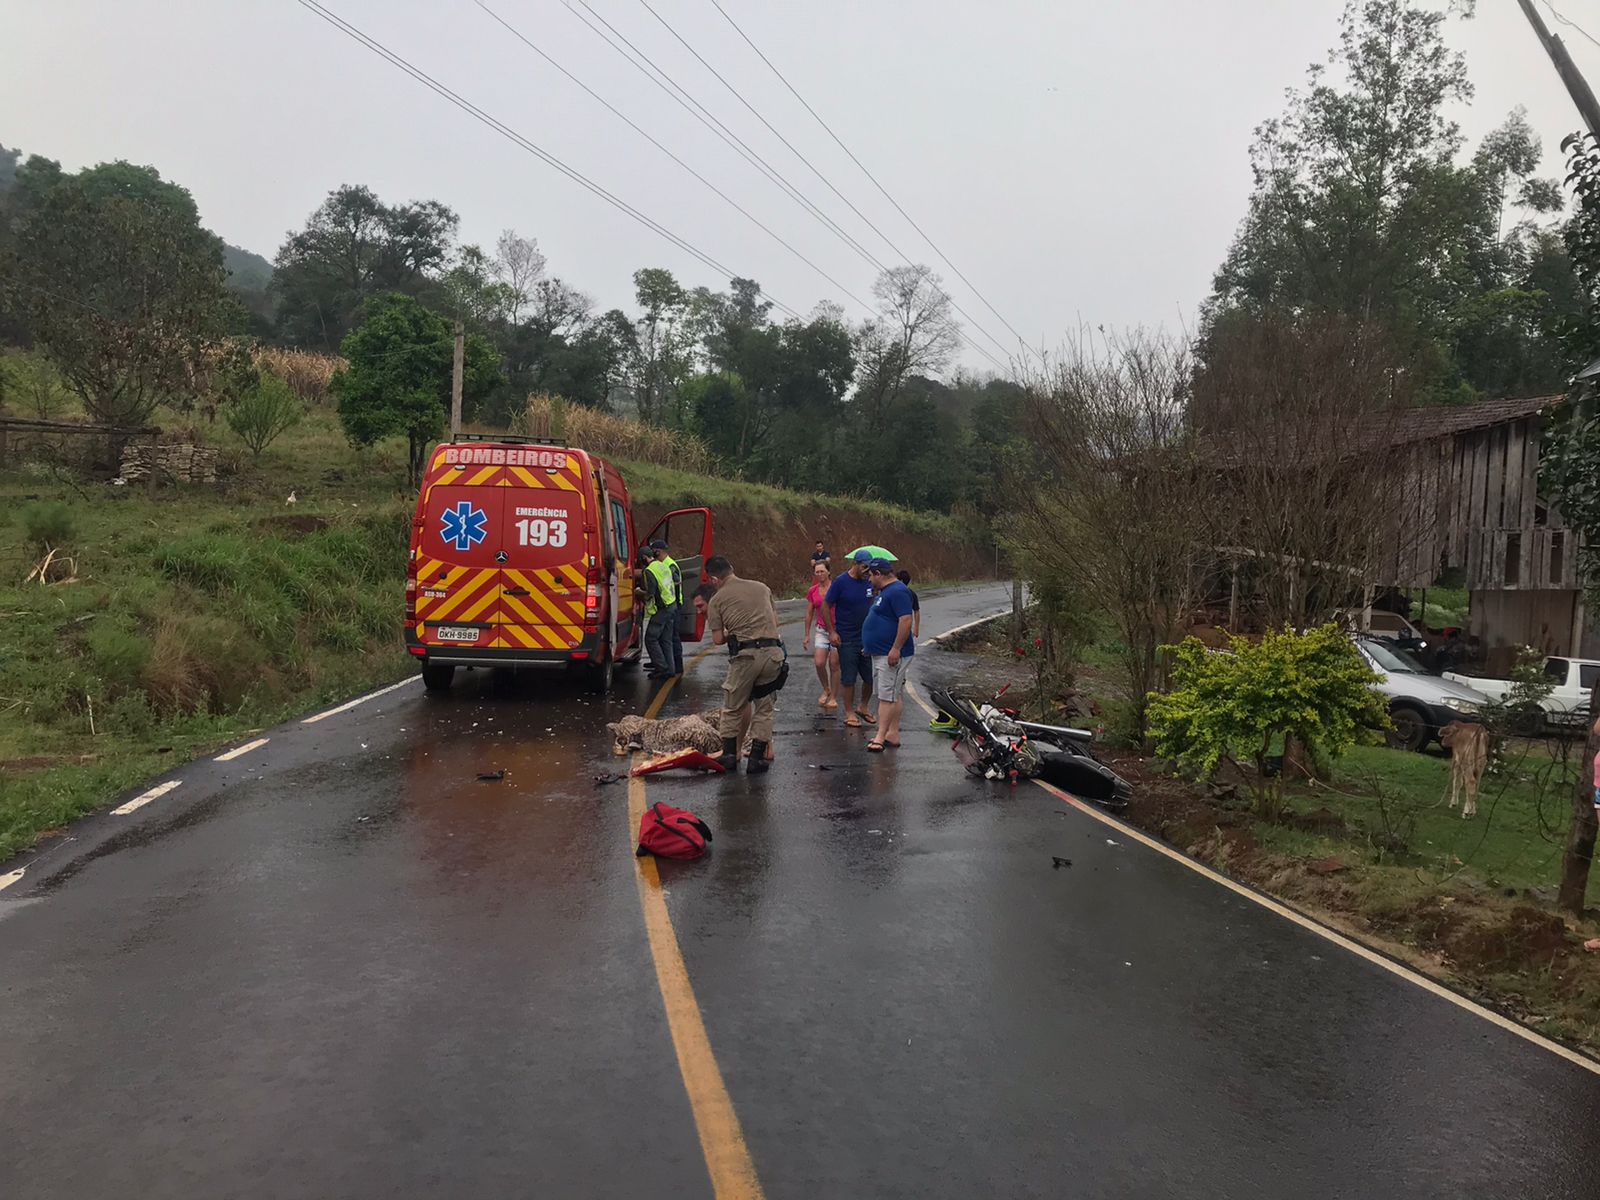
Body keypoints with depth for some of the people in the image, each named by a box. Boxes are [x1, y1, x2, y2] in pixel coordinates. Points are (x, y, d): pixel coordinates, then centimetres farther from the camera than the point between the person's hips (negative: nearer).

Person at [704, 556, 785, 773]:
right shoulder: (762, 588, 15)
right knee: (765, 707, 13)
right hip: (773, 651, 3)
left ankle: (729, 755, 18)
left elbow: (718, 639, 3)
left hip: (745, 655, -3)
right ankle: (757, 758, 12)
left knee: (732, 708, 16)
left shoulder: (717, 600, 5)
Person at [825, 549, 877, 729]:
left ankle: (863, 707, 28)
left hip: (867, 638, 5)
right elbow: (825, 606, -6)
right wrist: (832, 632, -9)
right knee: (849, 678, 2)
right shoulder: (840, 582, -11)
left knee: (870, 676, 8)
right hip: (847, 639, -5)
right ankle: (849, 713, 15)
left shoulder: (869, 583, 4)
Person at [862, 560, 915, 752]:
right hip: (880, 653, 11)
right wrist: (869, 646, 26)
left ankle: (881, 736, -10)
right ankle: (893, 734, 15)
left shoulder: (898, 591, -17)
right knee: (896, 695, 12)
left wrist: (896, 649, -26)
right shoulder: (884, 591, 17)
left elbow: (906, 620, -25)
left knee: (887, 696, -10)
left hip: (892, 654, -11)